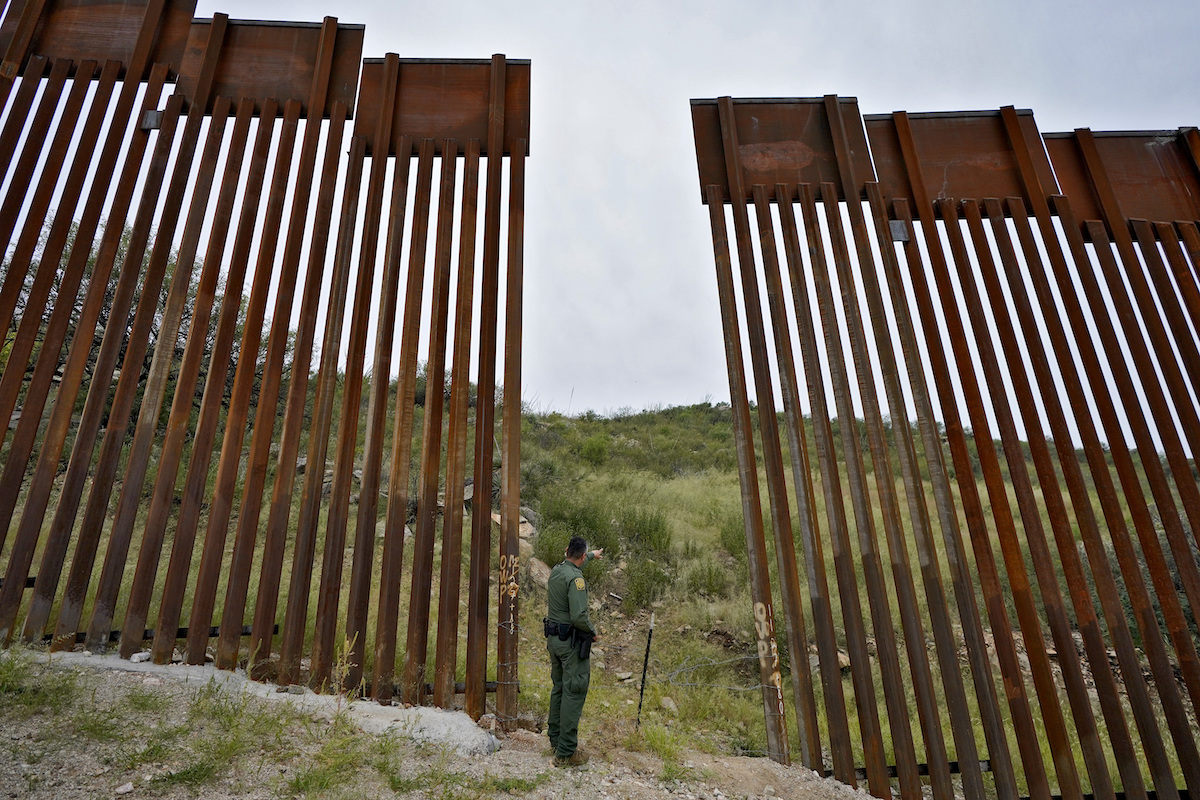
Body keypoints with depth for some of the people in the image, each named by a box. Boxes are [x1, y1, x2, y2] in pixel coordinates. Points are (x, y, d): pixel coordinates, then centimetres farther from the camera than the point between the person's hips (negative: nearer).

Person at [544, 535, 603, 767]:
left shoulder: (556, 571, 6)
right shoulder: (575, 578, -21)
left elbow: (571, 562, 31)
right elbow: (579, 616, -27)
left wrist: (592, 555, 47)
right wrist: (592, 631, -7)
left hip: (554, 638, 9)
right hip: (572, 642, -9)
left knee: (559, 689, 19)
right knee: (574, 693, -3)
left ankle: (555, 739, 30)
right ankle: (566, 753, 0)